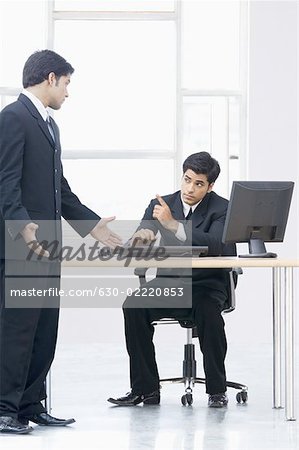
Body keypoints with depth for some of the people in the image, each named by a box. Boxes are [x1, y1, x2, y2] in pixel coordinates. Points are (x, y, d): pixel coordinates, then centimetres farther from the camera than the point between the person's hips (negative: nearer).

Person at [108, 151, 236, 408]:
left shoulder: (221, 209, -5)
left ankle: (217, 389, -19)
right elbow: (136, 243, -4)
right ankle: (145, 388, -18)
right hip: (168, 283, 3)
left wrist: (173, 225, -33)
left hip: (206, 285, -3)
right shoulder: (161, 205, 5)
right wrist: (143, 234, -31)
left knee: (208, 311, -36)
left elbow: (218, 246, -24)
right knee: (134, 306, -26)